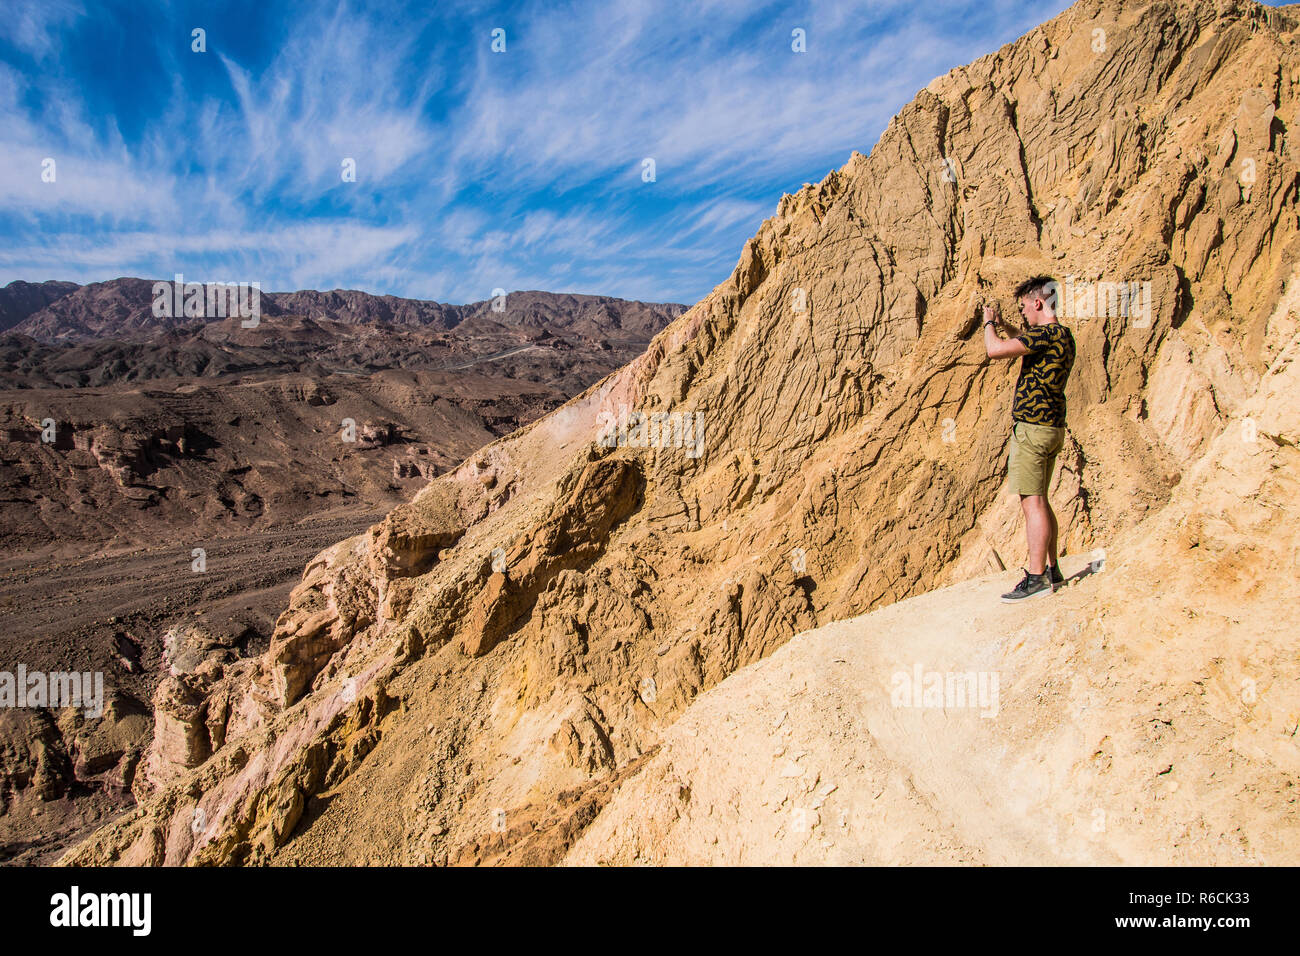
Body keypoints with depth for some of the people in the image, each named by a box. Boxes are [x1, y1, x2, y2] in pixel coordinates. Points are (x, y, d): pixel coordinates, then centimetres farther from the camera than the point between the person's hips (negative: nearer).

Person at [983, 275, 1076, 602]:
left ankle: (1037, 578, -6)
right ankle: (1052, 570, 22)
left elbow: (996, 350, -23)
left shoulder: (1047, 333, -15)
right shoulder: (1062, 336, 17)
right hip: (1052, 427, 10)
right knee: (1039, 501, 15)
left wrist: (989, 323, -3)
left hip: (1032, 427, -10)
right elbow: (1025, 351, 35)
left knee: (1032, 501, -8)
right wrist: (1000, 324, 35)